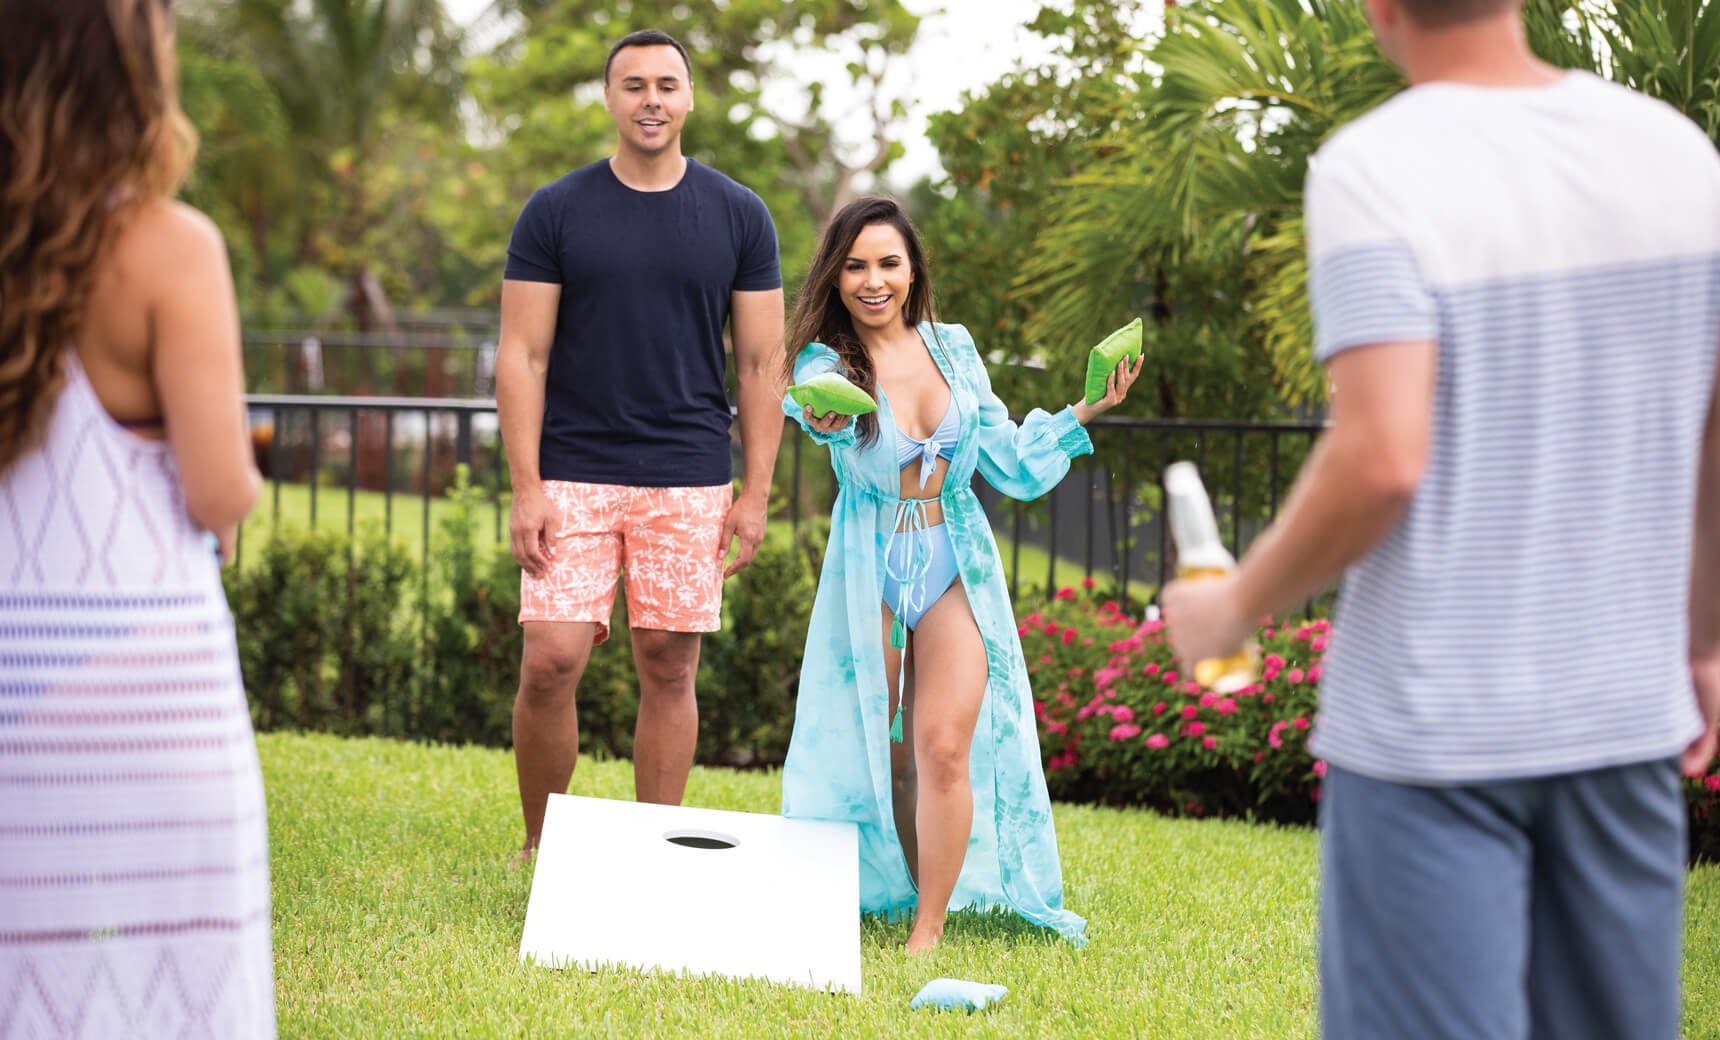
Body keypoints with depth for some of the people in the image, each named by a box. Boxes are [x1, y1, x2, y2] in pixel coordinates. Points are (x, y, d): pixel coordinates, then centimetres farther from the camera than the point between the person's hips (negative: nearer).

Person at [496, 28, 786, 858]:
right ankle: (539, 847, 9)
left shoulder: (738, 217, 5)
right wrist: (525, 489, -8)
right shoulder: (557, 213, 2)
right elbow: (522, 355, 0)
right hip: (573, 474, -1)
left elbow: (760, 363, 6)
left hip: (688, 481, 1)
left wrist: (756, 492, 0)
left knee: (669, 667, 3)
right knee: (550, 663, -8)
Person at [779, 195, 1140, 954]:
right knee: (879, 753, 4)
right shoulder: (825, 363, -5)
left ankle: (930, 929, -4)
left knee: (944, 749, -10)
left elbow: (1010, 465, 10)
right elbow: (830, 416, -31)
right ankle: (899, 896, 23)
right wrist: (830, 424, -53)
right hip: (871, 572, -1)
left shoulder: (953, 349, 5)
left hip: (957, 573, 1)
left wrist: (1084, 413, 0)